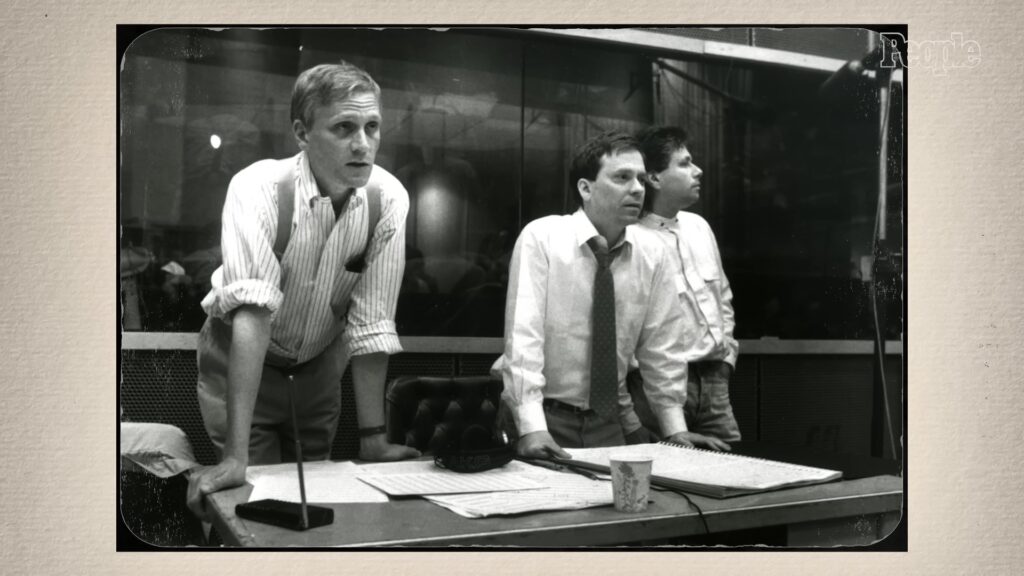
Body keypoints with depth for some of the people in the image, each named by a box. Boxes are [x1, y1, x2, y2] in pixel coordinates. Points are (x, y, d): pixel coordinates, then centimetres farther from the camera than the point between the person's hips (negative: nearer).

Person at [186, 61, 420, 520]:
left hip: (320, 360, 3)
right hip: (240, 356, -3)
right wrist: (236, 456, -42)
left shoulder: (389, 198, -19)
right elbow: (253, 311, -38)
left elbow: (370, 323, -17)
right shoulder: (258, 187, -28)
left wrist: (374, 440, -18)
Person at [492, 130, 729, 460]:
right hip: (545, 415, -4)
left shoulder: (651, 252, 0)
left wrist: (676, 429, -2)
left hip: (611, 419, 4)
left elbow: (661, 346, 3)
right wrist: (532, 428, -28)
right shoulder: (541, 238, -13)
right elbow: (523, 333, -20)